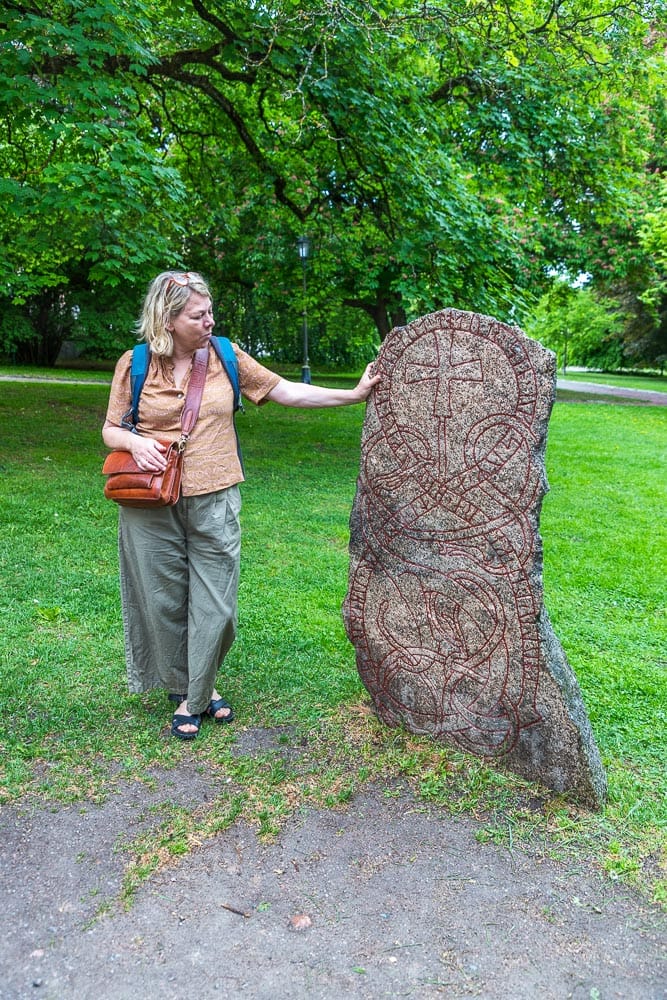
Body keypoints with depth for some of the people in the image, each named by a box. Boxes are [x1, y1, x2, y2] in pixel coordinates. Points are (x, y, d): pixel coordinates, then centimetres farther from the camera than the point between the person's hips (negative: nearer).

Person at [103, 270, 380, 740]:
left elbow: (287, 391, 5)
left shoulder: (226, 356, 2)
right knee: (165, 603, 10)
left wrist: (354, 394, 2)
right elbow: (111, 430, 7)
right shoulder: (135, 364, -1)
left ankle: (197, 695, 26)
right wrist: (135, 442, -16)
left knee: (215, 606, 3)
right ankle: (184, 687, 34)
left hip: (214, 502, 1)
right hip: (151, 506, 0)